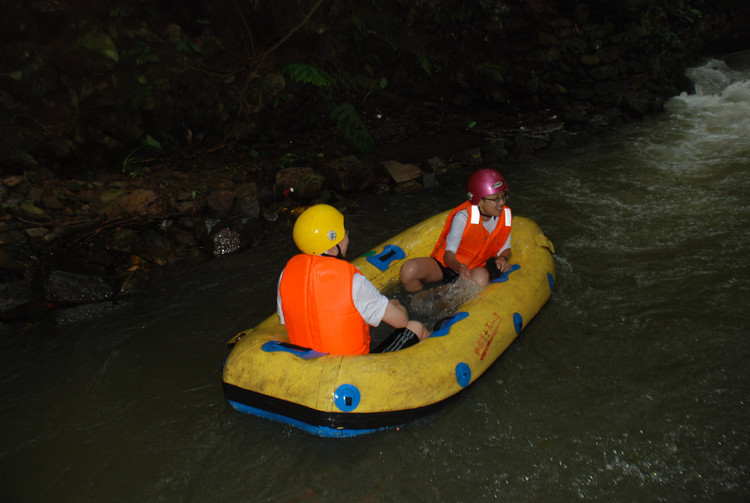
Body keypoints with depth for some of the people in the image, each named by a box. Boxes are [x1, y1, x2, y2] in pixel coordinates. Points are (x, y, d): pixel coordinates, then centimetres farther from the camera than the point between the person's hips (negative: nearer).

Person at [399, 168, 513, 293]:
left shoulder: (506, 216, -5)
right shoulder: (463, 217, -20)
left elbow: (505, 249, 9)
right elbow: (448, 255, -21)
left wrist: (502, 258, -15)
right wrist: (459, 267, -43)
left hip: (474, 269, 3)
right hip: (444, 265, -2)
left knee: (481, 278, -38)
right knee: (409, 270, -30)